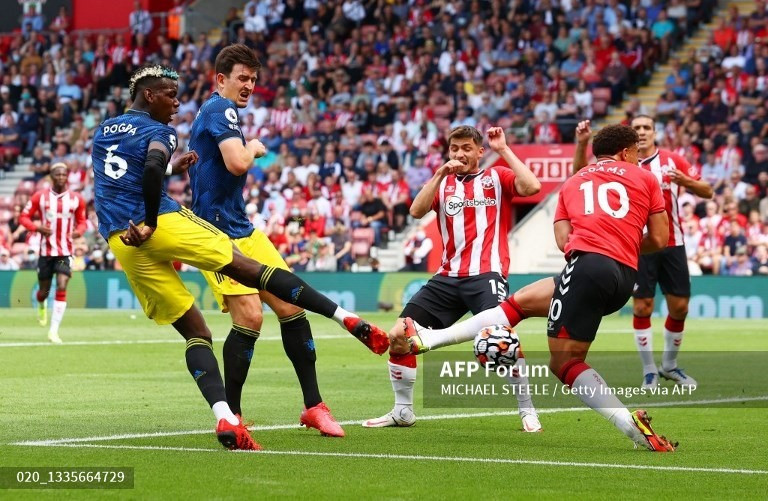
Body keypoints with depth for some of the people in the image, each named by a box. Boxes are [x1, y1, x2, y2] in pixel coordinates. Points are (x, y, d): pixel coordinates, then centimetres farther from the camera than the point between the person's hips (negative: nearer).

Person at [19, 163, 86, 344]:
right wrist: (37, 228, -17)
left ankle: (53, 331, -14)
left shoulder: (76, 199, 2)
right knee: (44, 291, 9)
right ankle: (42, 306, 49)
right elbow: (24, 217, 2)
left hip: (66, 252, 0)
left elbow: (82, 221, 13)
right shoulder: (40, 197, -1)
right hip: (46, 250, 0)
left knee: (61, 288, -16)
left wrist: (78, 231, -10)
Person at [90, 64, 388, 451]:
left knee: (194, 331, 6)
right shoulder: (156, 131, 0)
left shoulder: (103, 133, 23)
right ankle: (345, 317, -3)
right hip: (164, 223, -6)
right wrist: (150, 224, -15)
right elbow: (152, 170, -22)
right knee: (251, 270, 2)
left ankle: (224, 417, -12)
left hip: (119, 242, 6)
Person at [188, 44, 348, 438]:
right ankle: (231, 415, -4)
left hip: (242, 230, 10)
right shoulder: (220, 109, -12)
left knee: (291, 306, 3)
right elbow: (237, 163, -26)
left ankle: (313, 406, 9)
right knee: (250, 317, -17)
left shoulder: (212, 112, 19)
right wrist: (254, 148, -7)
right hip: (219, 233, -10)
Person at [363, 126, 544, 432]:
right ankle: (403, 411, 15)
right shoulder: (443, 183, 17)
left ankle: (527, 410, -13)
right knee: (399, 335, 0)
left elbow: (532, 187, -14)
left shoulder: (497, 178, 6)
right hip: (448, 277, 5)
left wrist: (503, 150, -10)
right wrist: (440, 174, -9)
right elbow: (417, 211, 0)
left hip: (486, 274, -5)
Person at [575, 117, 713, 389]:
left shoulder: (673, 160, 3)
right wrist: (581, 143, -20)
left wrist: (687, 182, -18)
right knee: (642, 307, -5)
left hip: (672, 244, 1)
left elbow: (707, 192, 2)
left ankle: (669, 365, 24)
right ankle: (649, 371, 6)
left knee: (679, 307, 4)